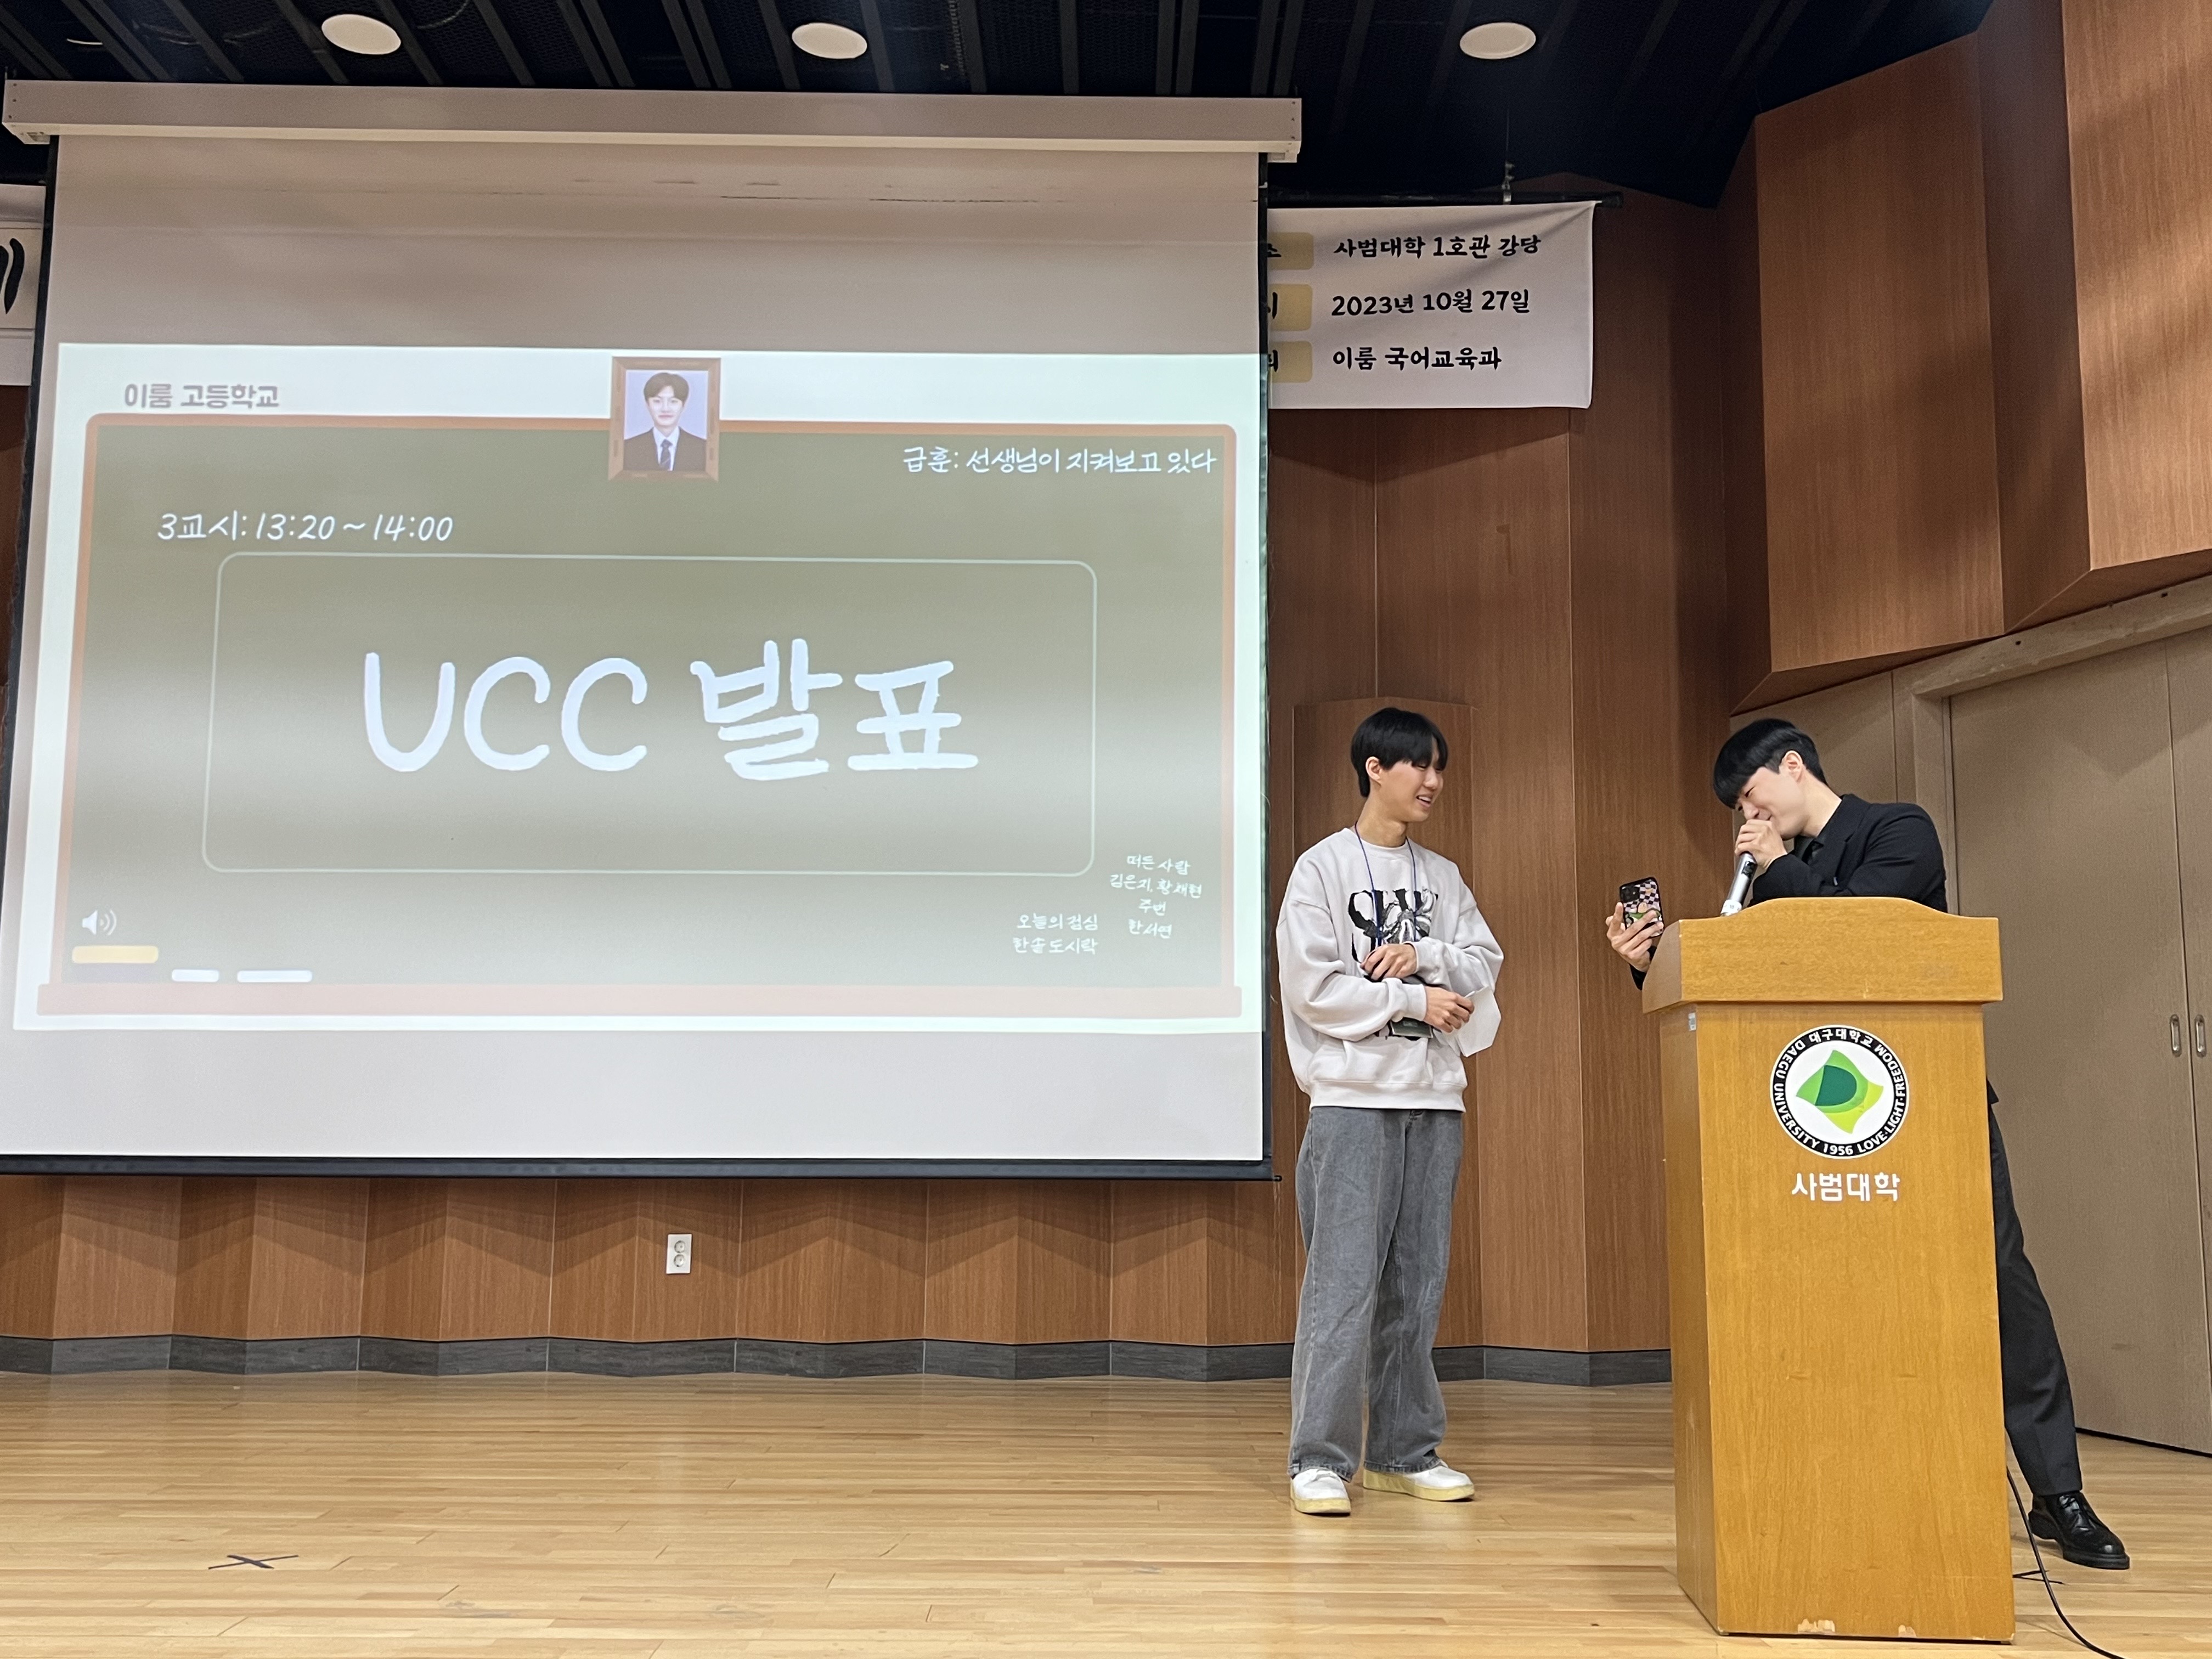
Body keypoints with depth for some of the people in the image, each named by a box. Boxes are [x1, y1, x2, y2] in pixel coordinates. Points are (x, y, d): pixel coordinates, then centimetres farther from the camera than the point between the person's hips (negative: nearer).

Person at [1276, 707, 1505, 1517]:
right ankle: (1320, 1459, -2)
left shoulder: (1443, 877, 15)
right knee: (1344, 1280, -8)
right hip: (1354, 1096, -5)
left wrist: (1425, 953, -10)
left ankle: (1404, 1450, 17)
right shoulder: (1323, 867, -1)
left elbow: (1484, 968, 8)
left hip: (1434, 1097, 6)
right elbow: (1313, 986, -9)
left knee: (1417, 1283, 8)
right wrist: (1414, 999, -8)